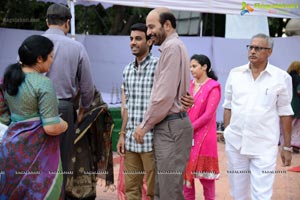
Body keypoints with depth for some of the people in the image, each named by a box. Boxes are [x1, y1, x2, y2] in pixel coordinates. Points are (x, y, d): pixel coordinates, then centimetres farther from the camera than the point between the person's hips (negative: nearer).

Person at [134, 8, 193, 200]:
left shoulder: (172, 47, -12)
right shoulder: (174, 47, 20)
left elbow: (164, 95, -18)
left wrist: (144, 126, -8)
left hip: (171, 127, -10)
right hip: (169, 125, 10)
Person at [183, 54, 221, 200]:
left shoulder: (213, 87, -6)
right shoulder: (189, 85, 11)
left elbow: (208, 115, -13)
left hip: (203, 136, -5)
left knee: (204, 174, 2)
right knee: (186, 172, 8)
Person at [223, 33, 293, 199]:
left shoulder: (281, 77, -3)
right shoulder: (235, 73, 5)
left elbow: (285, 113, 0)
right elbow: (228, 106, 11)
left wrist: (287, 146, 1)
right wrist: (226, 134, 8)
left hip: (264, 146, -3)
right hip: (235, 143, 3)